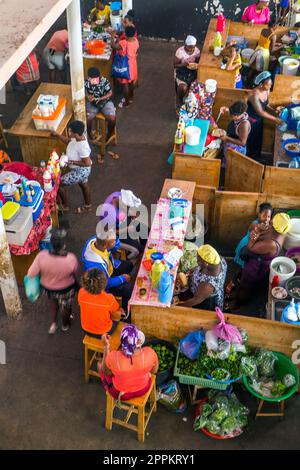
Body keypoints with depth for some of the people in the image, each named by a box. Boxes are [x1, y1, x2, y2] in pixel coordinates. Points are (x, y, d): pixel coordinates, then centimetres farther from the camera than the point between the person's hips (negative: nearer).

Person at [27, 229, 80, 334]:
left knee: (52, 301, 38)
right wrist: (77, 284, 8)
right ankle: (65, 325, 57)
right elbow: (76, 275, -15)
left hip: (47, 287, 1)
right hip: (66, 289, -1)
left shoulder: (42, 255, -35)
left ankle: (53, 323, 47)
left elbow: (31, 274, -22)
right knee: (65, 307, 31)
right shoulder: (71, 259, -36)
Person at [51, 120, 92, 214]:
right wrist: (57, 135, 3)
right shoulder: (78, 137, -10)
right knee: (84, 185, 29)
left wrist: (72, 162, -28)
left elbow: (87, 163, -32)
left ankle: (64, 206, 24)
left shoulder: (82, 147, -37)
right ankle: (88, 206, 52)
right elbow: (68, 141, 11)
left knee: (58, 183, 3)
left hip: (80, 171, -10)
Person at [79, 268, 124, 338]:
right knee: (118, 314, 23)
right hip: (104, 332, -3)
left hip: (86, 330, 4)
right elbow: (117, 315, -16)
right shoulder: (109, 298, -35)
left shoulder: (81, 293, -25)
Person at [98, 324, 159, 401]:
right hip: (144, 389, 2)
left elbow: (105, 372, -12)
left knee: (100, 364, 25)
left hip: (120, 393, -1)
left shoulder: (113, 358, -37)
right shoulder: (150, 353, -33)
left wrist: (106, 345, -11)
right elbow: (154, 371, -9)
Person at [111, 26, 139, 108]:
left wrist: (113, 37, -21)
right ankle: (131, 98, 40)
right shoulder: (136, 40, -9)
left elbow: (113, 46, -39)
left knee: (125, 84, 8)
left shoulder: (124, 43, -31)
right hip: (133, 65, 7)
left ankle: (126, 102, 21)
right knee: (132, 82, 22)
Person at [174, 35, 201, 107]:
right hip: (181, 70, -4)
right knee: (182, 88, -29)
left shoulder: (197, 51, -6)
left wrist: (196, 65, -15)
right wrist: (183, 64, -30)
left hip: (192, 70, 4)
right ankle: (180, 101, 1)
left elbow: (197, 62, 9)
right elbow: (175, 65, -12)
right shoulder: (180, 51, -19)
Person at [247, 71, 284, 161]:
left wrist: (274, 111, -14)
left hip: (259, 120, 8)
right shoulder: (254, 94, -31)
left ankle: (256, 158, 40)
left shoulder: (267, 91, -7)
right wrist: (275, 119, -27)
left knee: (258, 140, 21)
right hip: (251, 121, -8)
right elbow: (260, 112, -30)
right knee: (250, 142, 8)